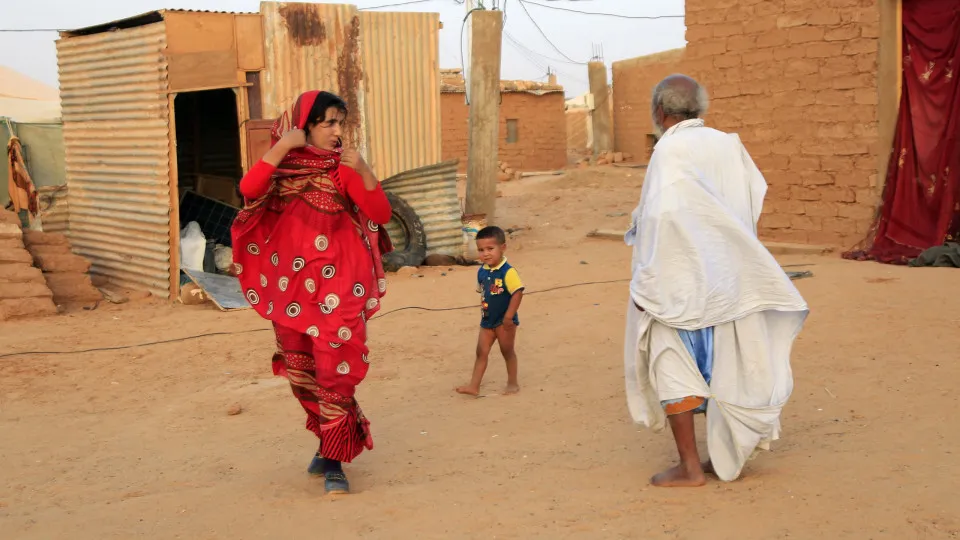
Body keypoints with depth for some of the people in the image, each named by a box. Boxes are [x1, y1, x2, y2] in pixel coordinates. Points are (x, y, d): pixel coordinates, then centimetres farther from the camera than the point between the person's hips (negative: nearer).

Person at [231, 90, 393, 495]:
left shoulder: (342, 168, 1)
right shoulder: (282, 165, 4)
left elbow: (381, 214, -9)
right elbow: (249, 190, -17)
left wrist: (363, 170, -21)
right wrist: (280, 146, -20)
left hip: (336, 282, -3)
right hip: (291, 282, 3)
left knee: (335, 369, -8)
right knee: (301, 370, 12)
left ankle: (334, 460, -1)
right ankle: (330, 440, 32)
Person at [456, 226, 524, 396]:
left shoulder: (508, 272, -21)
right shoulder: (482, 272, 1)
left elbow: (518, 293, -23)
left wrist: (509, 316, -25)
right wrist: (484, 310, 11)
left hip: (504, 321, -6)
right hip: (487, 321, 6)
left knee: (507, 351, 7)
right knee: (481, 352, 5)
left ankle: (513, 383, 23)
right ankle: (474, 386, 8)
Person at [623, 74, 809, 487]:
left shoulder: (669, 150, -14)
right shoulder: (729, 145, 5)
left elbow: (661, 215, -22)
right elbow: (756, 195, 9)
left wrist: (645, 281, -16)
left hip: (679, 279, -7)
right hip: (727, 277, 7)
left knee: (671, 365, 4)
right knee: (725, 366, 14)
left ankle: (689, 467, 5)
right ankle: (726, 457, 23)